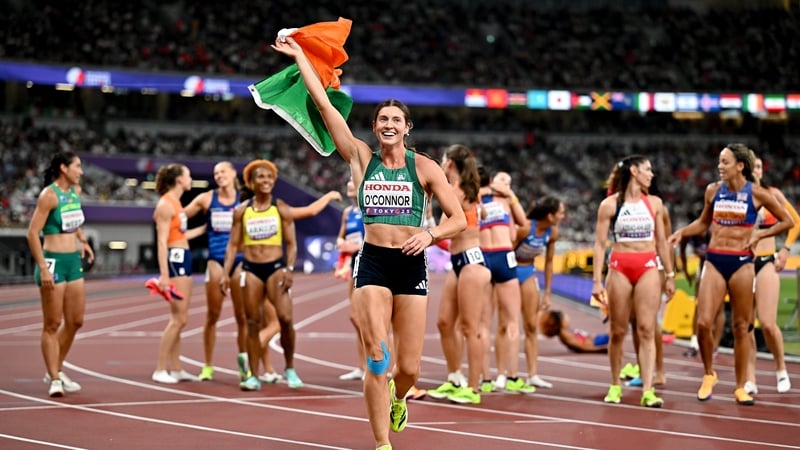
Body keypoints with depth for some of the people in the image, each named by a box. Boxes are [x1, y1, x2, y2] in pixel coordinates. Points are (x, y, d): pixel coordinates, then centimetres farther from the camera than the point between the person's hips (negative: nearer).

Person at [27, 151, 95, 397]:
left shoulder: (76, 191, 9)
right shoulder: (49, 195, -14)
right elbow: (33, 233, -17)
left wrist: (83, 240, 18)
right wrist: (43, 268, -21)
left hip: (74, 261, 8)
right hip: (53, 261, -8)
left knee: (75, 321, 12)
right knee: (52, 324, -2)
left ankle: (56, 370, 26)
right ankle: (54, 380, 3)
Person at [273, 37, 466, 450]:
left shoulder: (424, 167, 2)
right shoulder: (361, 158, 5)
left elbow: (458, 219, 3)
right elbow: (324, 104, 3)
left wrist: (430, 234, -16)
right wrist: (299, 56, 2)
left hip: (411, 265, 0)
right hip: (372, 263, 0)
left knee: (409, 367, 3)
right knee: (377, 359, -11)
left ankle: (396, 399, 39)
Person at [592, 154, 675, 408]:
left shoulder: (654, 203, 10)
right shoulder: (610, 205, 0)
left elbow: (661, 242, 15)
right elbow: (600, 244, -1)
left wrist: (670, 275, 13)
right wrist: (597, 281, -7)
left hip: (648, 268, 2)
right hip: (620, 268, -2)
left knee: (647, 330, -6)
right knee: (618, 331, 4)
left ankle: (648, 390, -10)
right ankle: (615, 386, 18)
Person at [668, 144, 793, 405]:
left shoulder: (756, 194, -4)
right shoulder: (713, 190, 5)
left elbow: (786, 221, 4)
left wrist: (759, 235, -7)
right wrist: (682, 232, 3)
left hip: (741, 262, -2)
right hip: (714, 261, 2)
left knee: (741, 327, 4)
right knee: (703, 322, -9)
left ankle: (741, 387, 14)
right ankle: (708, 375, 13)